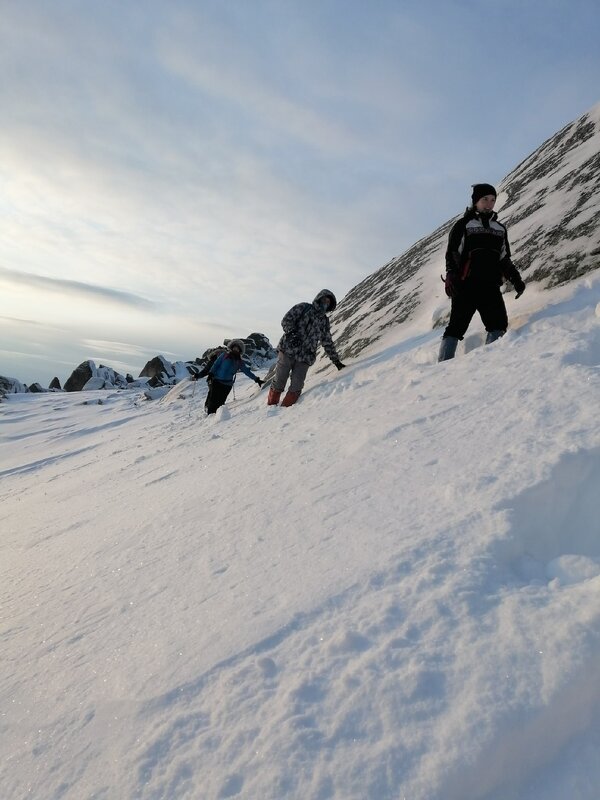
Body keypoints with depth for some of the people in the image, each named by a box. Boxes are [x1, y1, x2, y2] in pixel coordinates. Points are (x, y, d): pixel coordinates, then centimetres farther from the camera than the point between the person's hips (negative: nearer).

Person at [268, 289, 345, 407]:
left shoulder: (324, 321, 20)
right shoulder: (304, 307, 7)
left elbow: (328, 343, 25)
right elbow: (286, 320, -2)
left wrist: (336, 361, 22)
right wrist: (292, 333, -19)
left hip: (305, 358, 4)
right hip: (288, 350, -3)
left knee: (296, 388, -9)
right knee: (279, 382, -3)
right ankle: (271, 406, 12)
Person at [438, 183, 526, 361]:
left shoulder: (500, 228, 24)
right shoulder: (463, 225, 8)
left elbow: (505, 259, 28)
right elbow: (452, 254, 0)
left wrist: (516, 279, 15)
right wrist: (451, 276, -16)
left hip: (491, 286, 5)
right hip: (466, 286, -5)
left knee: (499, 325, -10)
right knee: (457, 326, -9)